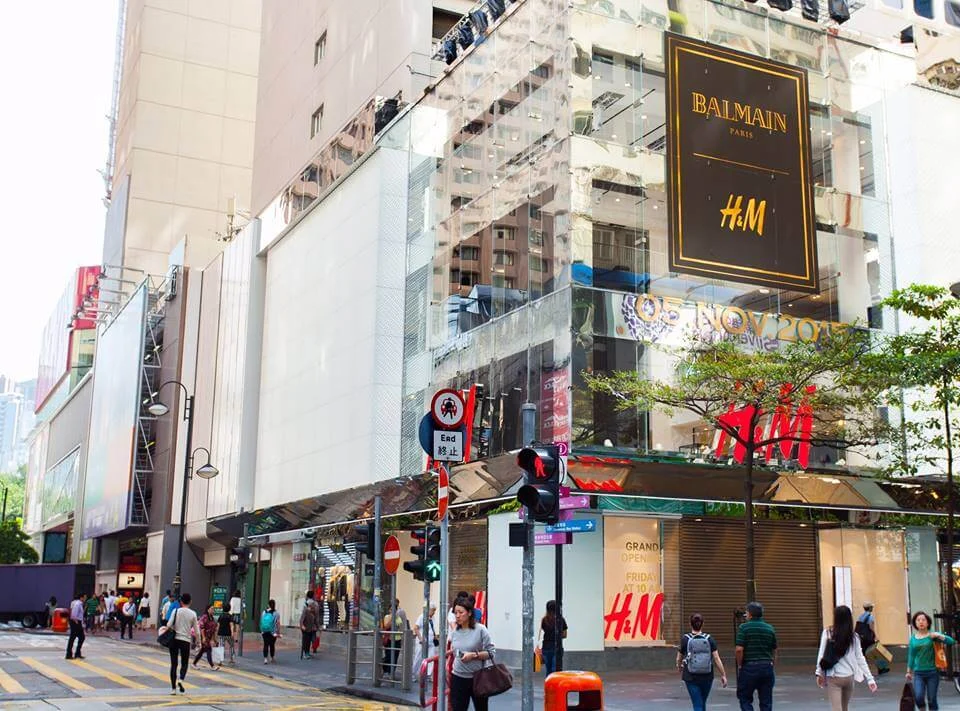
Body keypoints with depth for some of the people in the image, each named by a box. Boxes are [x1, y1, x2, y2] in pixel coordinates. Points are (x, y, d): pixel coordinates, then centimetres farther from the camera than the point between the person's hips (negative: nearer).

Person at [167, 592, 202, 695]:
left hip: (174, 639, 0)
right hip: (185, 640, 0)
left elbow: (169, 625, -9)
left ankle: (173, 688, 5)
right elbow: (196, 630, 1)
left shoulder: (176, 611, -3)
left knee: (173, 664, 7)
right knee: (184, 663, 13)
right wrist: (198, 638, 16)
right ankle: (181, 680, -15)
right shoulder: (193, 614, -1)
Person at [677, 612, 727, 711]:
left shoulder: (685, 639, -5)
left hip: (691, 677, -2)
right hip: (707, 677, 2)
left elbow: (679, 659, 5)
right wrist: (723, 675, 0)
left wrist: (679, 669, 25)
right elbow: (716, 658, -6)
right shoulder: (709, 639, -2)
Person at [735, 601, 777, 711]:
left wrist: (739, 665, -2)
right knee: (766, 701, 10)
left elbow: (739, 649, -14)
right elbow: (774, 651, 11)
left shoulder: (744, 627, -7)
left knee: (745, 698, 7)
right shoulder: (770, 628, 7)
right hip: (767, 667, 4)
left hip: (749, 667, -4)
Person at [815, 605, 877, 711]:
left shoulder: (828, 633, -7)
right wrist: (870, 679, 3)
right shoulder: (854, 636, -1)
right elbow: (860, 659, -1)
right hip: (849, 677, 3)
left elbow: (821, 654, -7)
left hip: (833, 678, -3)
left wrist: (819, 673, 1)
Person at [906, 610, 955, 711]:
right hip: (918, 673, 1)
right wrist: (909, 671, 17)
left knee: (932, 699, 2)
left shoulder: (932, 636, -2)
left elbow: (951, 641, -11)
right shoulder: (913, 638, 5)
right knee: (918, 697, -15)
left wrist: (938, 636, -25)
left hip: (932, 672, -1)